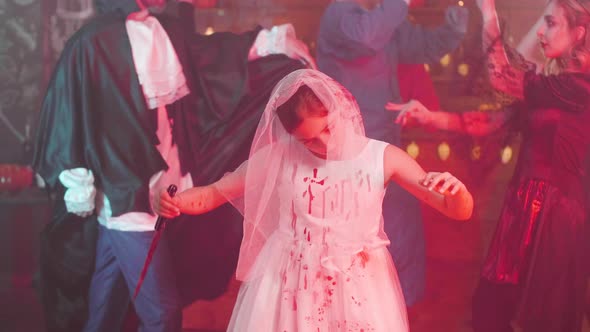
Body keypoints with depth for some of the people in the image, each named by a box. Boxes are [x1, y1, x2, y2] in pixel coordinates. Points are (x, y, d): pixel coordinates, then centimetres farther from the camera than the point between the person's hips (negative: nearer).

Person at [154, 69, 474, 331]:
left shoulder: (381, 158, -7)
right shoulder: (279, 157, -5)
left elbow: (461, 211, -5)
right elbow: (213, 194, 3)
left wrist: (456, 188, -29)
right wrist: (173, 201, -18)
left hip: (358, 294, 0)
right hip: (289, 292, 0)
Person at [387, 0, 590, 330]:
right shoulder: (553, 87, 10)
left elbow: (502, 77, -14)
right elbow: (493, 121, 5)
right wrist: (430, 118, -6)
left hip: (553, 215, -9)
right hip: (527, 206, 9)